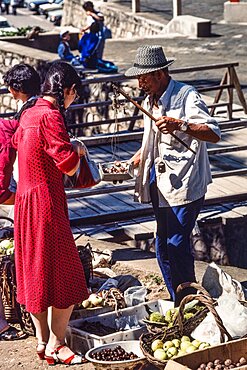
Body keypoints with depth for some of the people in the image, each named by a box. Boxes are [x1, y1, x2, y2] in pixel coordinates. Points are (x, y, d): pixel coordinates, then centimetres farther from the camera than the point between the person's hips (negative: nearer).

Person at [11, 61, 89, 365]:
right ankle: (55, 346, 7)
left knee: (33, 271, 15)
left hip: (25, 200, 9)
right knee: (64, 275, 1)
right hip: (46, 202, -9)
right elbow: (69, 166, -21)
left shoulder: (28, 114, 9)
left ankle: (42, 340, 24)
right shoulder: (50, 116, -18)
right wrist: (79, 151, 0)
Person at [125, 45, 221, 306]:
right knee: (163, 246, 11)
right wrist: (133, 162, 17)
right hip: (160, 182, 8)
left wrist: (180, 124, -35)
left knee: (177, 245, -8)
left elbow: (214, 134, -23)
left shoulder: (187, 96, -13)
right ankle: (177, 304, 24)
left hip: (184, 184, -8)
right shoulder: (150, 102, 13)